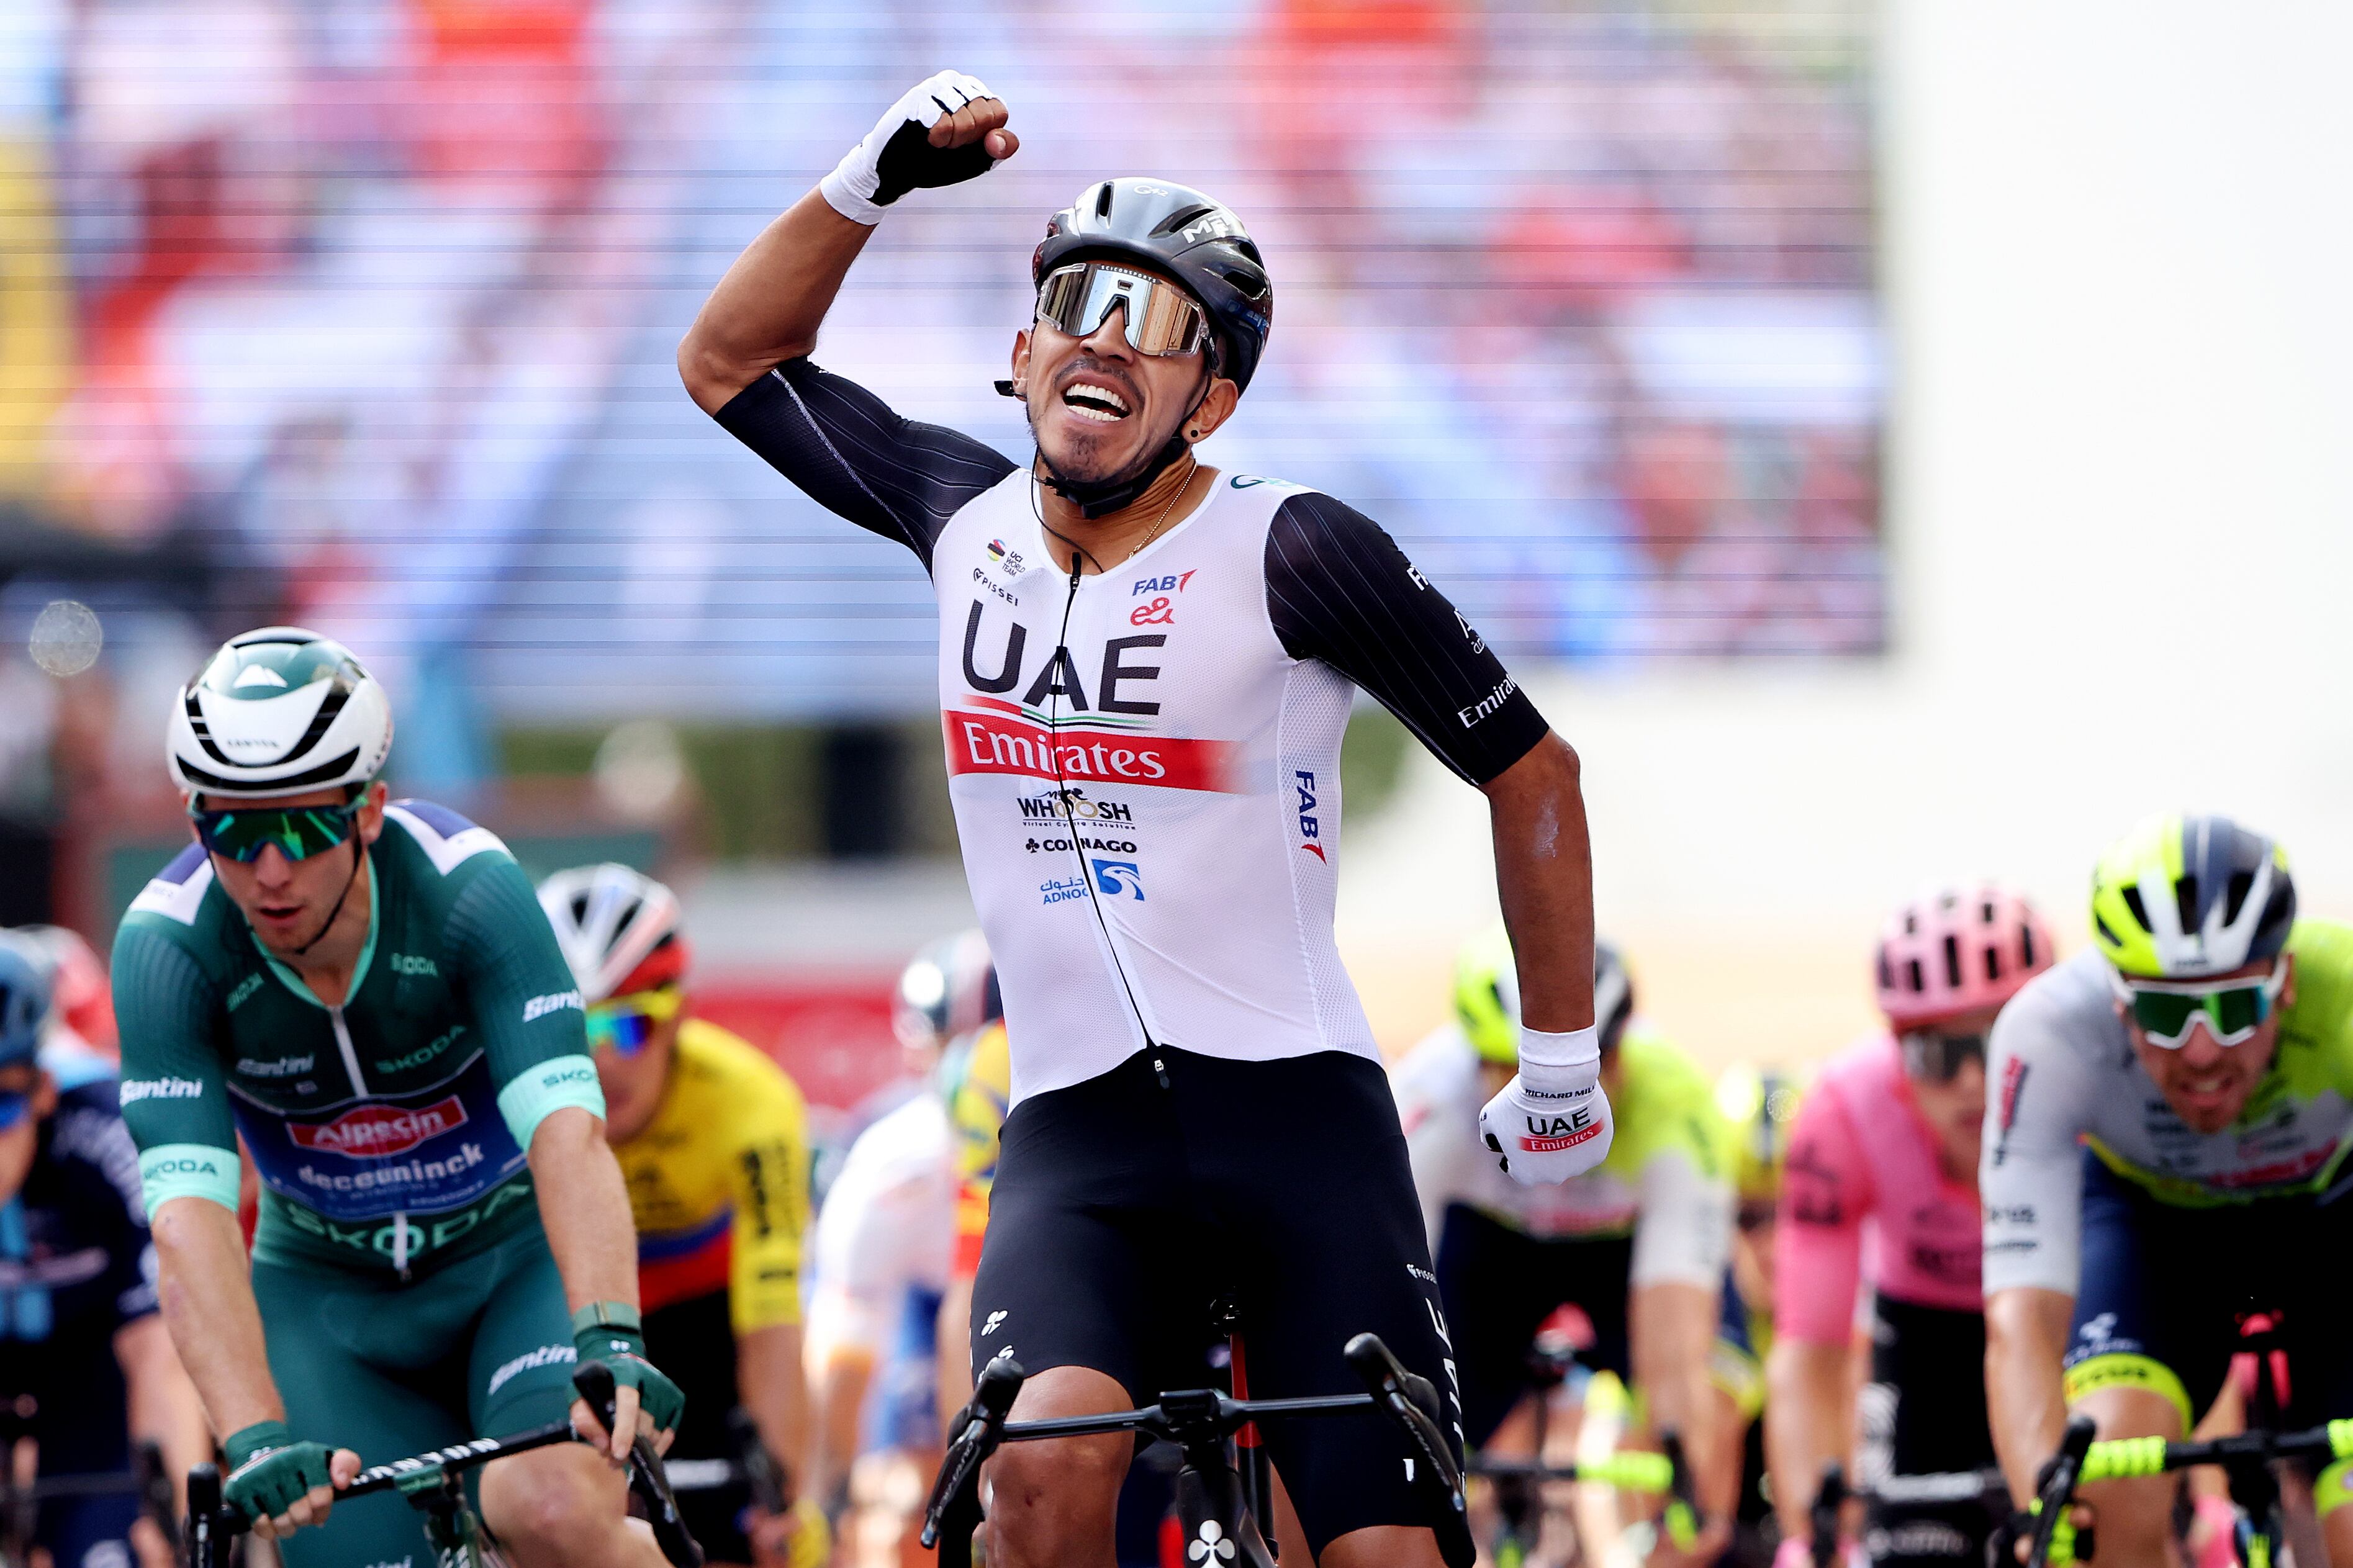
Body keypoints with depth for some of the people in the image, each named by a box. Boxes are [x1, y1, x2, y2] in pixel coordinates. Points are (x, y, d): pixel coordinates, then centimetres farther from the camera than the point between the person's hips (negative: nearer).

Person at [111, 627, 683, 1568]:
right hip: (329, 1298, 2)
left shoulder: (468, 886, -27)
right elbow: (189, 1215, -34)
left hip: (513, 1257, -2)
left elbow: (568, 1135, -37)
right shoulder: (165, 948, -24)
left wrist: (610, 1339, -54)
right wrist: (255, 1439, -48)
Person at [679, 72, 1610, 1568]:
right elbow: (731, 362, 19)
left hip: (1296, 1113, -3)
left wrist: (1565, 1066, 7)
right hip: (1077, 1126, 3)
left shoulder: (1290, 553, -7)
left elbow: (1531, 771, 1)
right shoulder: (968, 517, 7)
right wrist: (871, 183, 5)